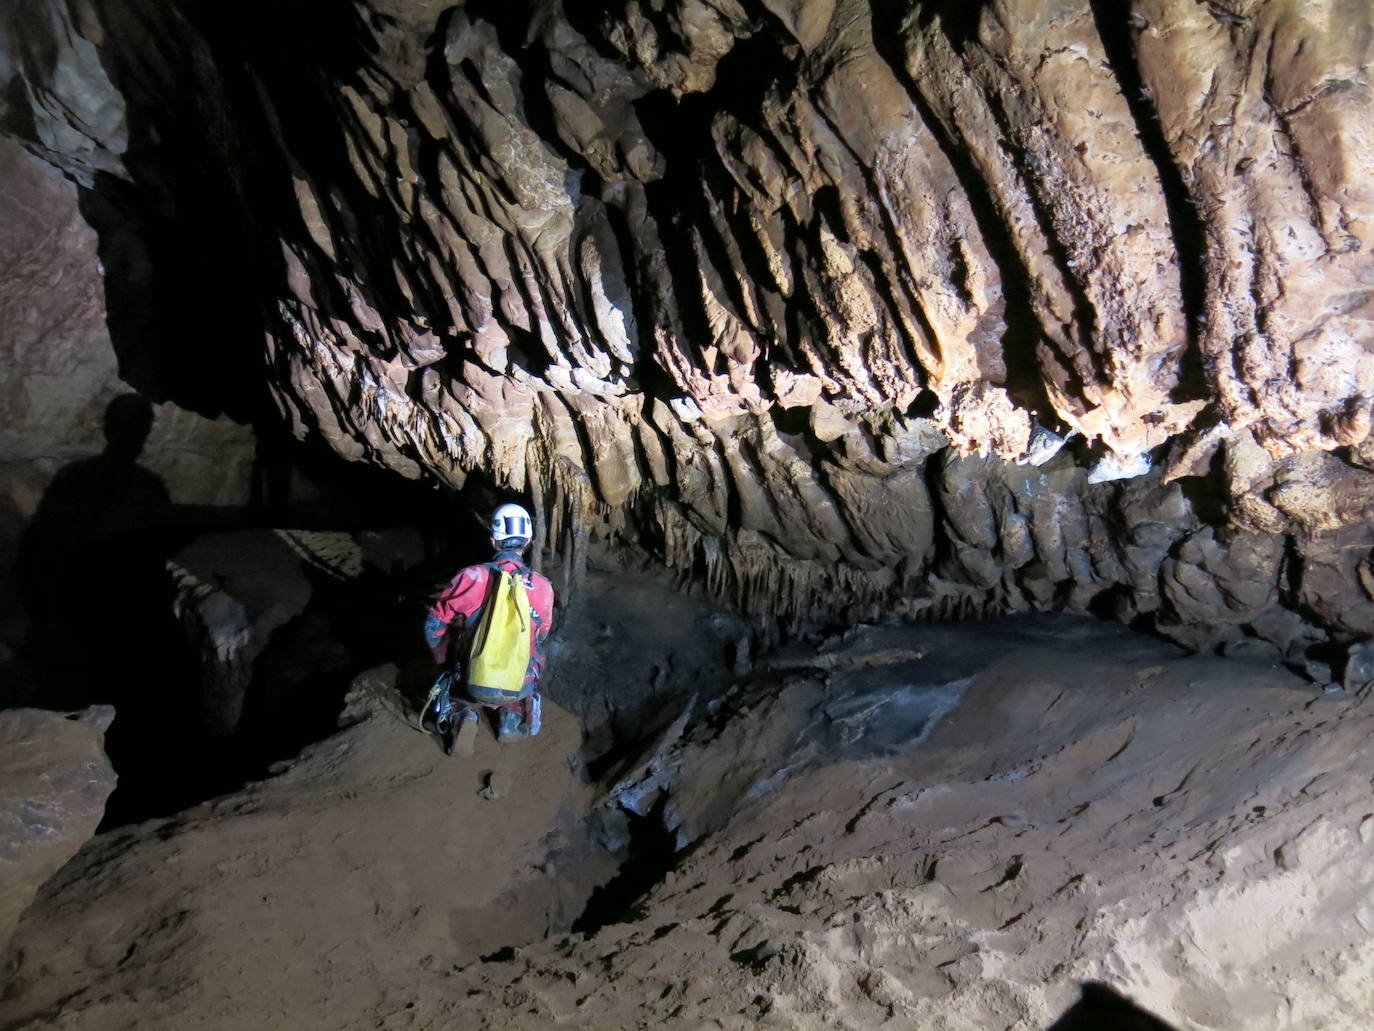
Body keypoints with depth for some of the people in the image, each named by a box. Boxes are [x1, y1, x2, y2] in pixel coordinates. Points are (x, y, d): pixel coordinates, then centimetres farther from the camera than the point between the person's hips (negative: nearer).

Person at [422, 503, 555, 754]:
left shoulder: (470, 577, -12)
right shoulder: (543, 587, -7)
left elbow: (434, 627, -2)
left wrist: (448, 661, 16)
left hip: (473, 684, 0)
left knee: (448, 688, 33)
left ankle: (465, 715, -1)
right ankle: (513, 717, 8)